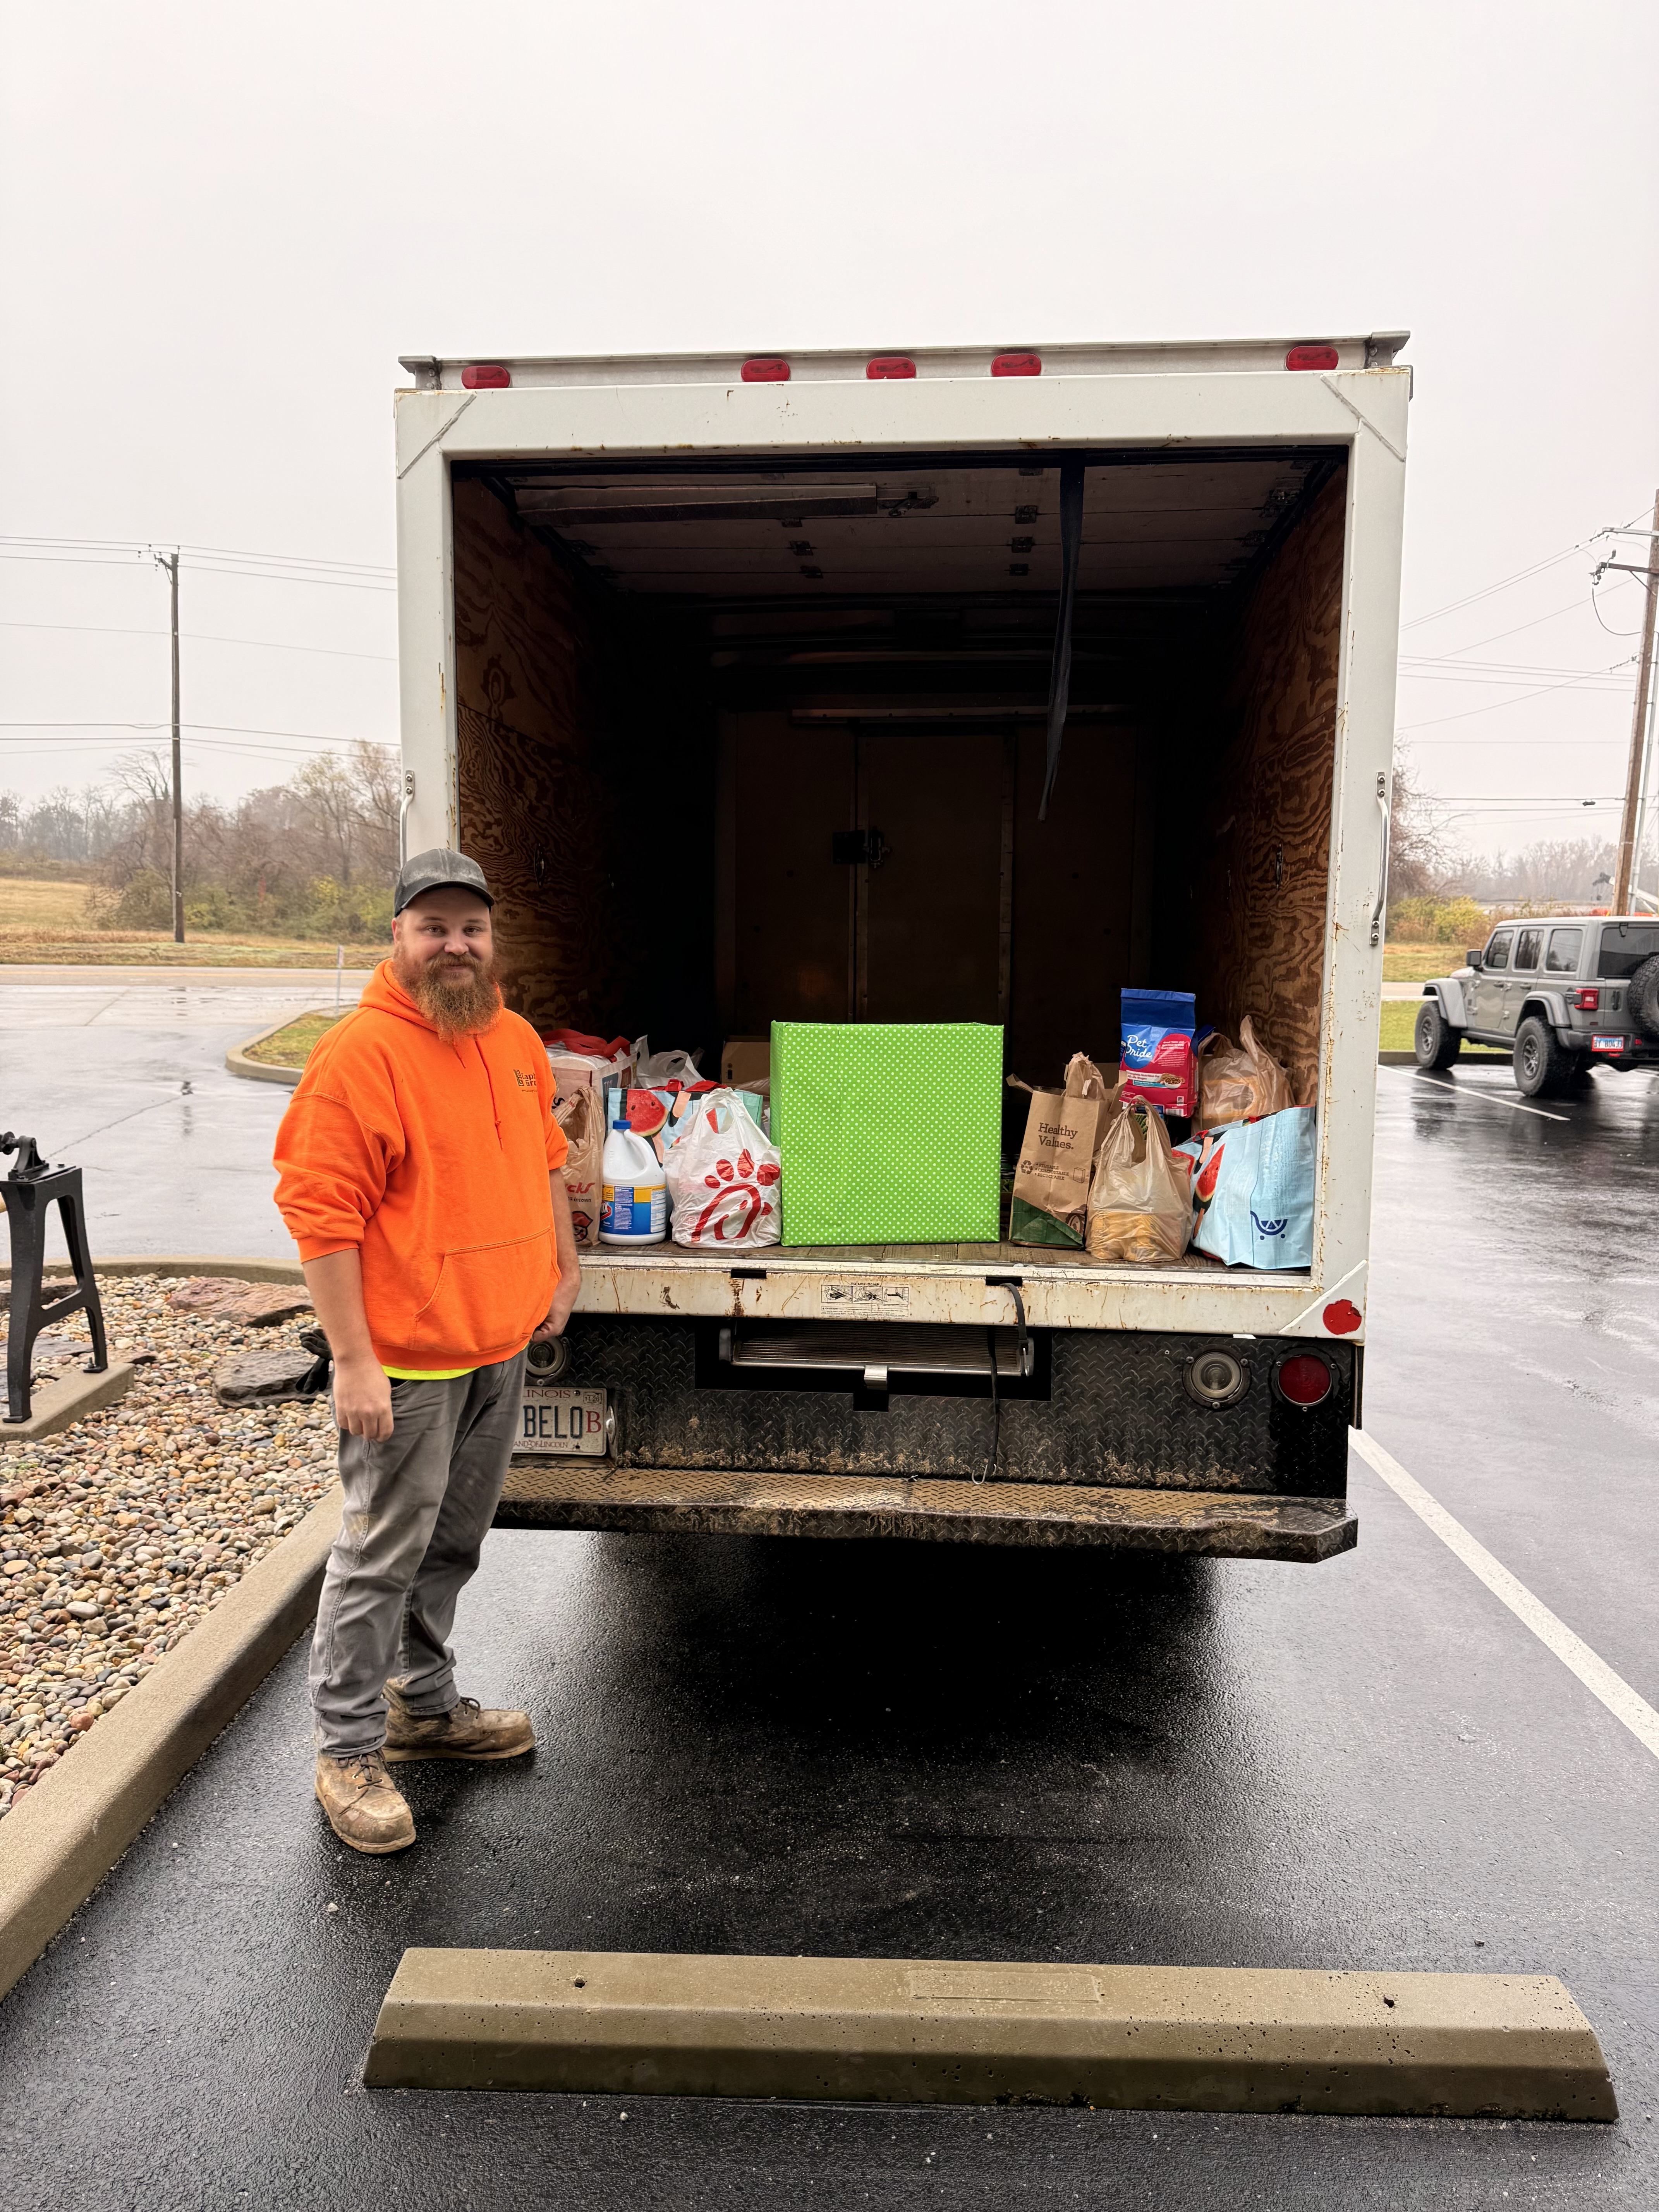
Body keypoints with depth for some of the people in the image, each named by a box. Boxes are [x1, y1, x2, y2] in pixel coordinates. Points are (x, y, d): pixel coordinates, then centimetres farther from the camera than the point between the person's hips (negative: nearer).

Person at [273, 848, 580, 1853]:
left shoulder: (516, 1039, 7)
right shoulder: (359, 1052, -17)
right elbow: (322, 1215, -18)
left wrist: (564, 1268, 17)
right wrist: (354, 1362, -19)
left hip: (503, 1347, 7)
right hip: (409, 1362, -7)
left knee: (454, 1544, 20)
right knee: (382, 1554, 5)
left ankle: (425, 1704, 39)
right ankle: (349, 1752, 22)